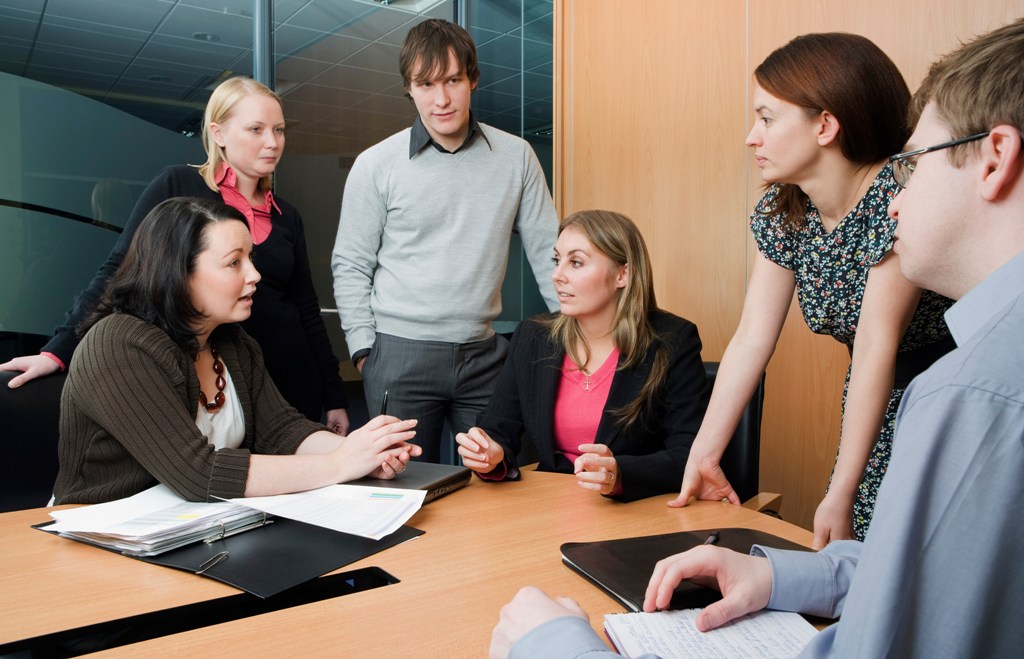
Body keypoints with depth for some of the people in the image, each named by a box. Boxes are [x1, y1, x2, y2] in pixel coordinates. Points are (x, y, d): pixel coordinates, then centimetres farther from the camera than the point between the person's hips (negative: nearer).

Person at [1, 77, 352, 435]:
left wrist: (334, 395, 9)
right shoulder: (177, 187, -4)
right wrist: (58, 350, -16)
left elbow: (307, 310, 10)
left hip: (289, 382, 4)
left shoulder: (287, 216, 8)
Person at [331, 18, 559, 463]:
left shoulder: (515, 157, 2)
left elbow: (547, 251, 5)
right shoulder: (376, 165, -2)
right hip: (400, 355, -1)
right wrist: (364, 351, -3)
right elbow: (351, 267, 2)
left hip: (484, 354, 2)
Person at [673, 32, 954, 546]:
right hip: (876, 407, 6)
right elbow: (753, 338, -7)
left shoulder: (899, 194, -24)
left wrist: (841, 493, -26)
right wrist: (703, 454, -10)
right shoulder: (781, 210, -5)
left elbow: (877, 344, -27)